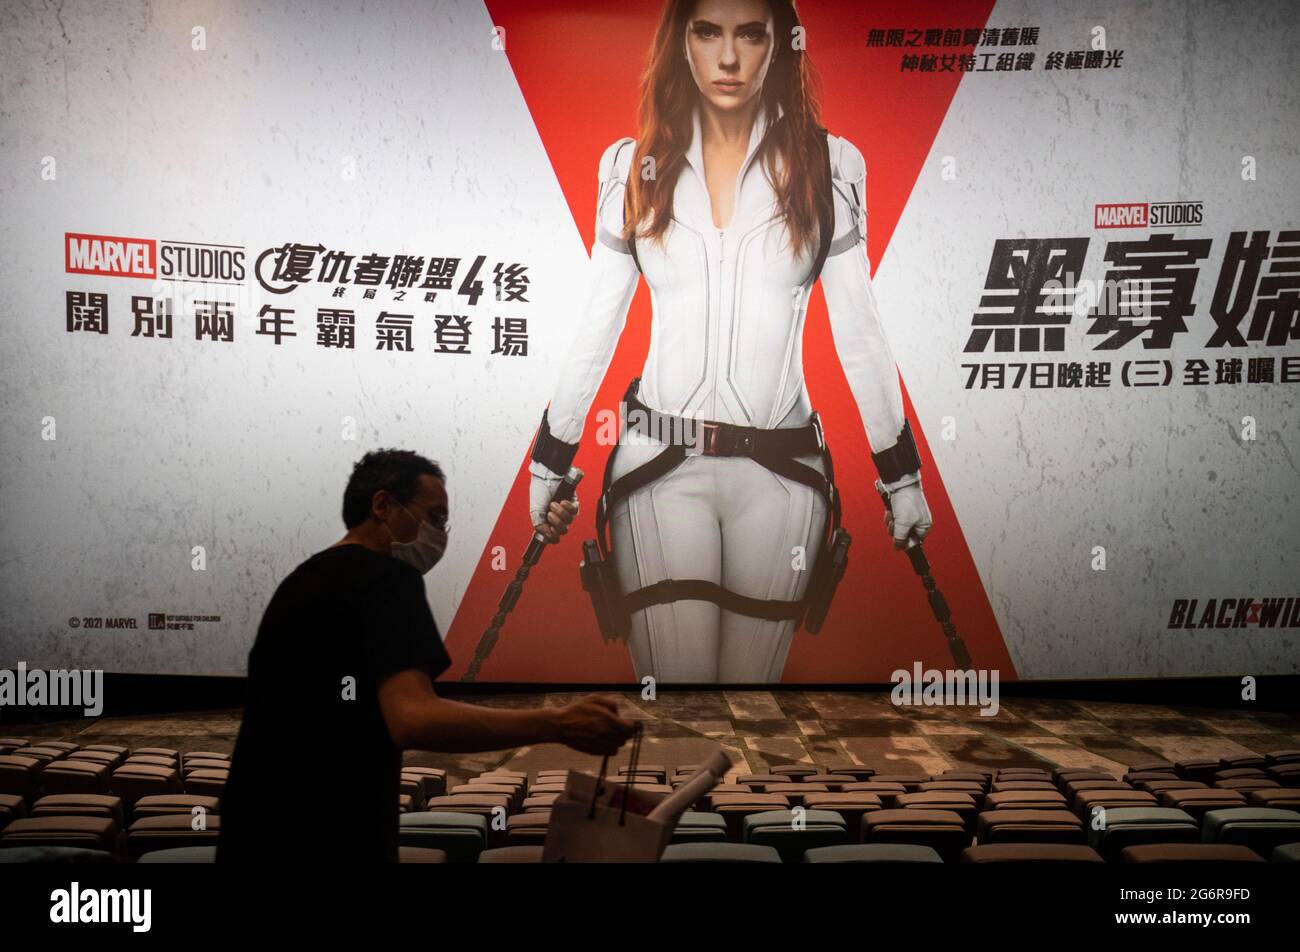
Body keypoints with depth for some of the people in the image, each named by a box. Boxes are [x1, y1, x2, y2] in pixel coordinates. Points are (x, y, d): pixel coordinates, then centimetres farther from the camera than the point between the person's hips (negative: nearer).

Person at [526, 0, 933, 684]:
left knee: (753, 677, 8)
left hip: (781, 471, 0)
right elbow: (596, 327, 10)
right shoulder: (633, 166, 6)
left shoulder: (829, 166, 3)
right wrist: (548, 464, 12)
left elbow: (858, 331, 6)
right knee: (674, 678, -4)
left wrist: (901, 475, 6)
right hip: (659, 468, 0)